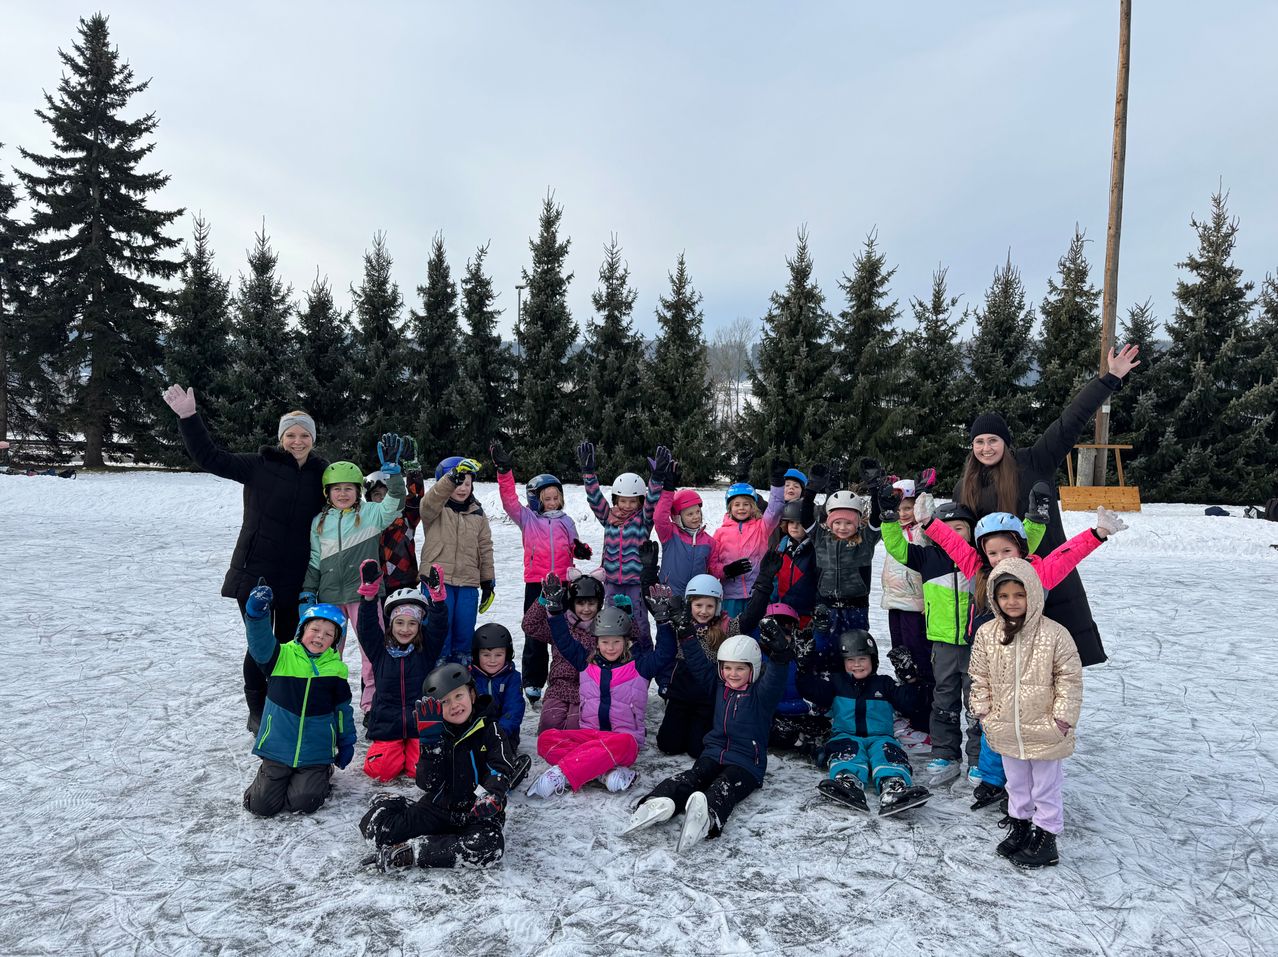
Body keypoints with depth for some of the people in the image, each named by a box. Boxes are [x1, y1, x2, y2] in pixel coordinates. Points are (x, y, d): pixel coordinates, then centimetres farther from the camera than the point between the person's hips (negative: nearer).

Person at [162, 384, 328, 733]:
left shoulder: (322, 474, 2)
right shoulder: (260, 465, -7)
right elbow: (210, 457, -10)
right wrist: (188, 417, -18)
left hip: (296, 577, 3)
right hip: (256, 572, -3)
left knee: (288, 644, 15)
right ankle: (257, 713, 19)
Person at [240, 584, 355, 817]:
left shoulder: (335, 669, -1)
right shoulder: (282, 656, -6)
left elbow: (342, 708, 8)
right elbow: (260, 642, -26)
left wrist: (347, 743, 13)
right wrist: (257, 612, -44)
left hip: (315, 753, 0)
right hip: (278, 747, 0)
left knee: (303, 803, -11)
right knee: (262, 805, -2)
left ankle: (322, 775, 21)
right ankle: (271, 777, 30)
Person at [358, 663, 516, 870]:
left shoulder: (489, 730, -2)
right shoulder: (437, 732, 5)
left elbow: (501, 769, -13)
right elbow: (428, 784, -6)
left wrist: (490, 796, -34)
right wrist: (430, 739, -16)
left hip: (475, 815, -2)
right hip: (437, 809, 2)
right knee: (374, 822, -14)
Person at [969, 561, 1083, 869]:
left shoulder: (1054, 634, -16)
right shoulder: (987, 634, -5)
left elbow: (1070, 679, -10)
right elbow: (980, 678, 5)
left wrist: (1062, 719, -11)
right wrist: (984, 713, 3)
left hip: (1044, 731, -3)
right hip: (1006, 730, 4)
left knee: (1045, 786, 12)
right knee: (1016, 782, 21)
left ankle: (1046, 837, 26)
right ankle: (1019, 825, 38)